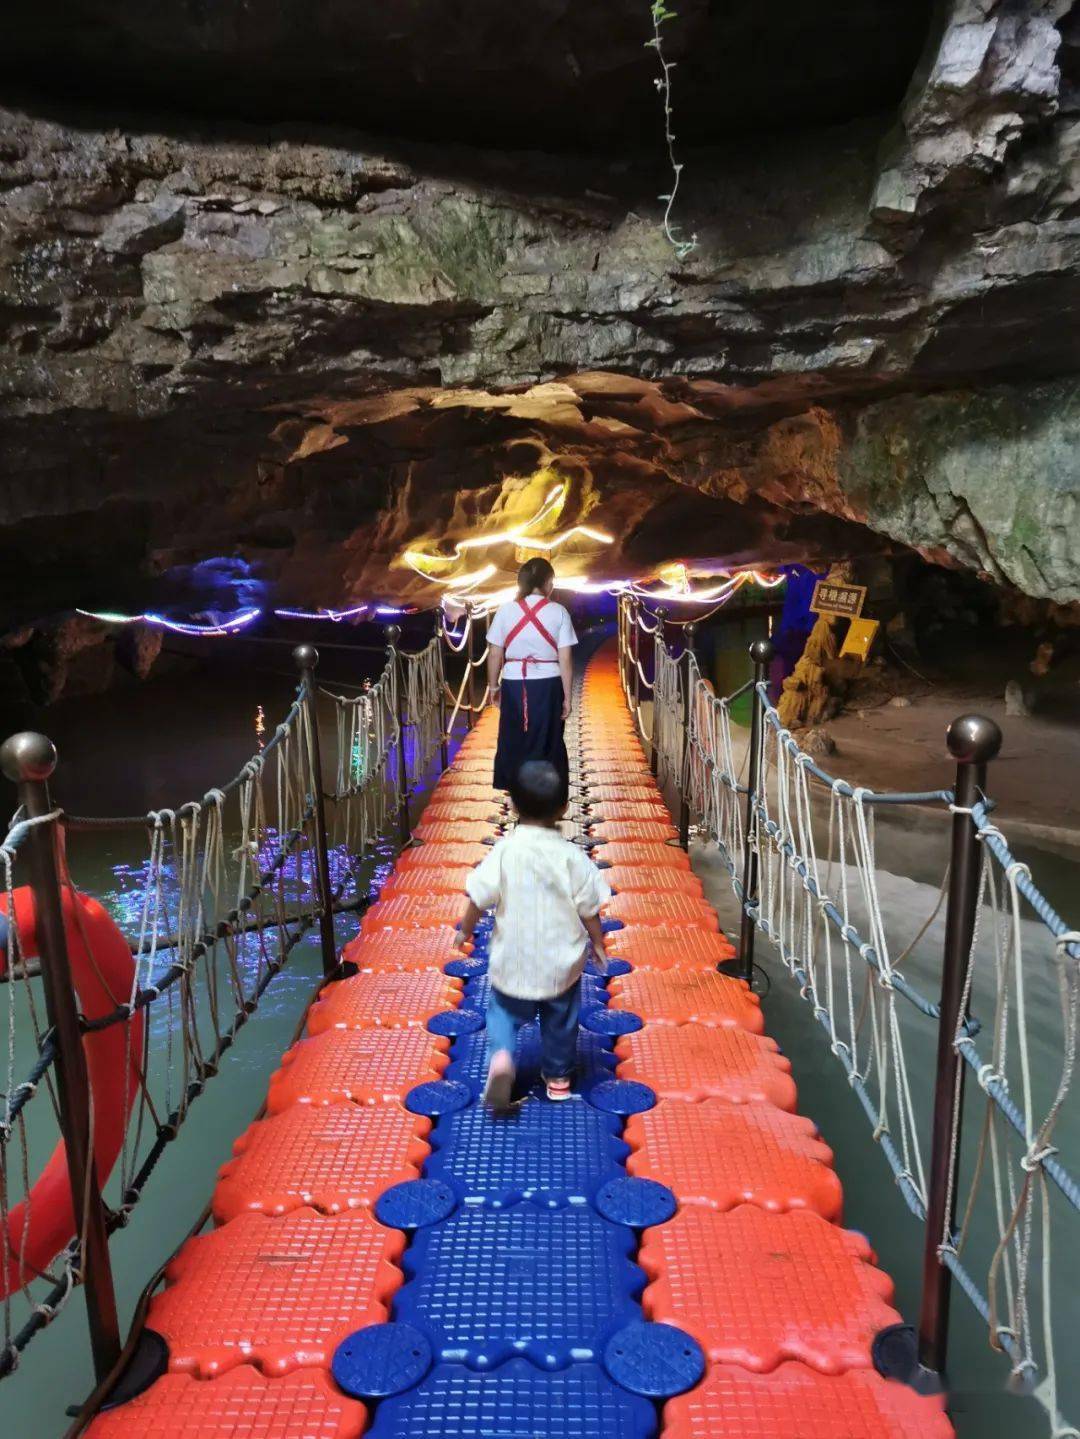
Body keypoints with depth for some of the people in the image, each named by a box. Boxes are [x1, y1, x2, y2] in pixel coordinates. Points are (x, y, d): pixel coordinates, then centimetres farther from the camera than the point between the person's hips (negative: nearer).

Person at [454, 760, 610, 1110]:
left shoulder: (504, 851, -15)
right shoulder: (572, 856, -14)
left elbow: (478, 898, -11)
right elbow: (589, 910, -6)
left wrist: (465, 930, 8)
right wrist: (598, 943, 11)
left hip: (512, 963, -1)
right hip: (561, 963, 1)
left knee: (504, 1012, 20)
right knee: (560, 1021, 22)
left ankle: (500, 1057, -5)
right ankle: (557, 1076, 37)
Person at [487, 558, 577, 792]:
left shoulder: (505, 610, -3)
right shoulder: (558, 612, -6)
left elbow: (495, 654, -1)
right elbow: (565, 659, -8)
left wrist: (493, 686, 12)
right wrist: (567, 696, -1)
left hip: (514, 685, 1)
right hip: (548, 685, -1)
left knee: (512, 742, 14)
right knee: (547, 743, 12)